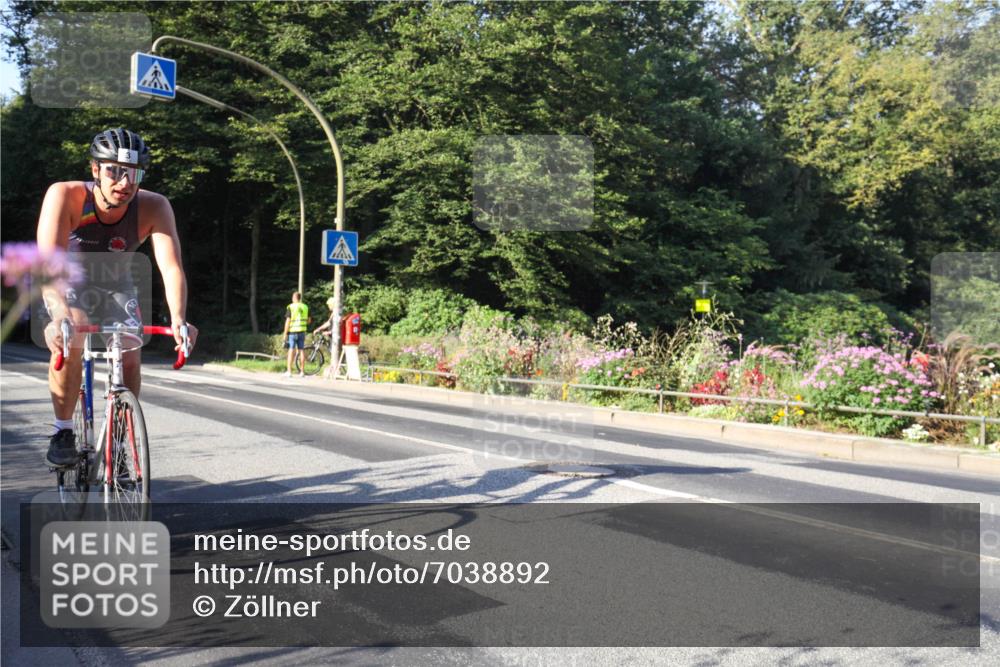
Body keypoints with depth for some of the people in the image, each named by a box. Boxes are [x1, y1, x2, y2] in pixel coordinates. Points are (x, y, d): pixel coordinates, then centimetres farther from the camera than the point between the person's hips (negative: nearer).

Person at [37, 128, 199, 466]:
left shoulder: (154, 207, -28)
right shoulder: (65, 195, -31)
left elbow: (171, 265, -37)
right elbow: (48, 259, -42)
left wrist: (178, 320, -54)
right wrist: (59, 315, -59)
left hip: (115, 284, 2)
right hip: (67, 282, -2)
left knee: (130, 359, -13)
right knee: (69, 338, -30)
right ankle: (63, 433, -10)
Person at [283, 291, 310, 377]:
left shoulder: (291, 307, -8)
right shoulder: (305, 307, 6)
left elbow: (288, 321, -11)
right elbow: (309, 320, 12)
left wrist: (285, 334, -6)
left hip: (292, 331, -4)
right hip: (302, 331, 4)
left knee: (291, 351, -2)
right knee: (301, 350, 7)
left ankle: (289, 371, -3)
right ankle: (301, 371, 8)